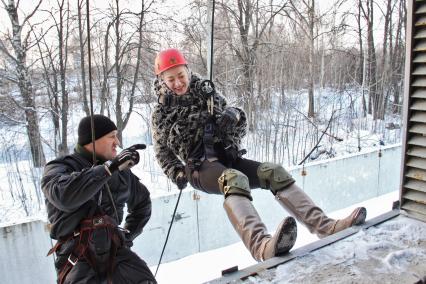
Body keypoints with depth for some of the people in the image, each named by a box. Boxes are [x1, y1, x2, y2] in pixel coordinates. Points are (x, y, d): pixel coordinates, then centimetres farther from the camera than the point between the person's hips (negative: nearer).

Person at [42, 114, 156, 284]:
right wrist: (109, 167, -23)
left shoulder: (121, 172, 13)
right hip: (78, 258, -3)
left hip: (115, 250, 3)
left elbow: (142, 202, 30)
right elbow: (65, 197, -24)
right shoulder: (58, 168, 1)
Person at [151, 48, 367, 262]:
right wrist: (177, 174, -3)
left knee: (274, 173, -20)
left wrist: (233, 116, -9)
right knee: (235, 179, -38)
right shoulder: (161, 114, 7)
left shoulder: (206, 93, 13)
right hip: (201, 167, -4)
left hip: (228, 157, 4)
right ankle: (262, 246, -63)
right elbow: (162, 152, 16)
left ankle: (324, 226, -25)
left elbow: (239, 122, 16)